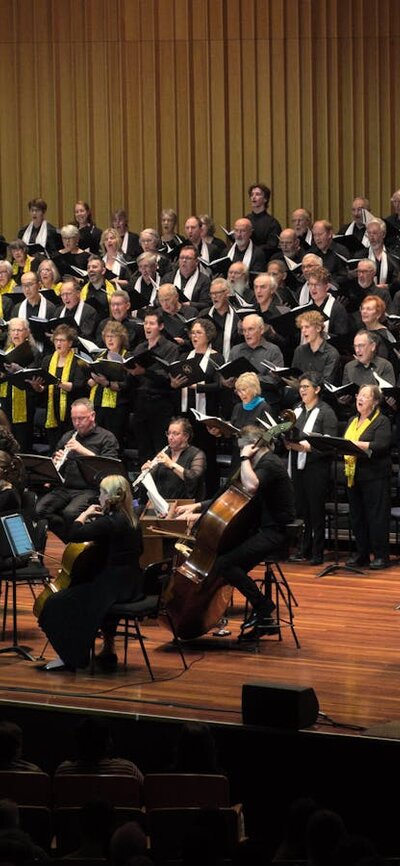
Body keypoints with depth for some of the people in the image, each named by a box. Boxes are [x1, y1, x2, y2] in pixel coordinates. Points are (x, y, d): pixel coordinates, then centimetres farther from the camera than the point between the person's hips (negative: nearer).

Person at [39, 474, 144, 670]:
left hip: (114, 585, -10)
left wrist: (84, 515, -6)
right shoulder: (130, 520, 9)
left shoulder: (109, 522, -18)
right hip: (131, 585, 10)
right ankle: (108, 649, 35)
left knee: (56, 605, -6)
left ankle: (69, 656, 2)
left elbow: (74, 534, -25)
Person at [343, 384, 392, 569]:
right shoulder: (353, 421, 18)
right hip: (353, 475, 7)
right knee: (357, 517, 10)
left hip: (374, 476, -7)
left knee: (376, 516, -4)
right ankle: (361, 553, 19)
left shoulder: (382, 422, -5)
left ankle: (381, 556, 2)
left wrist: (357, 444, -27)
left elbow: (381, 446, -19)